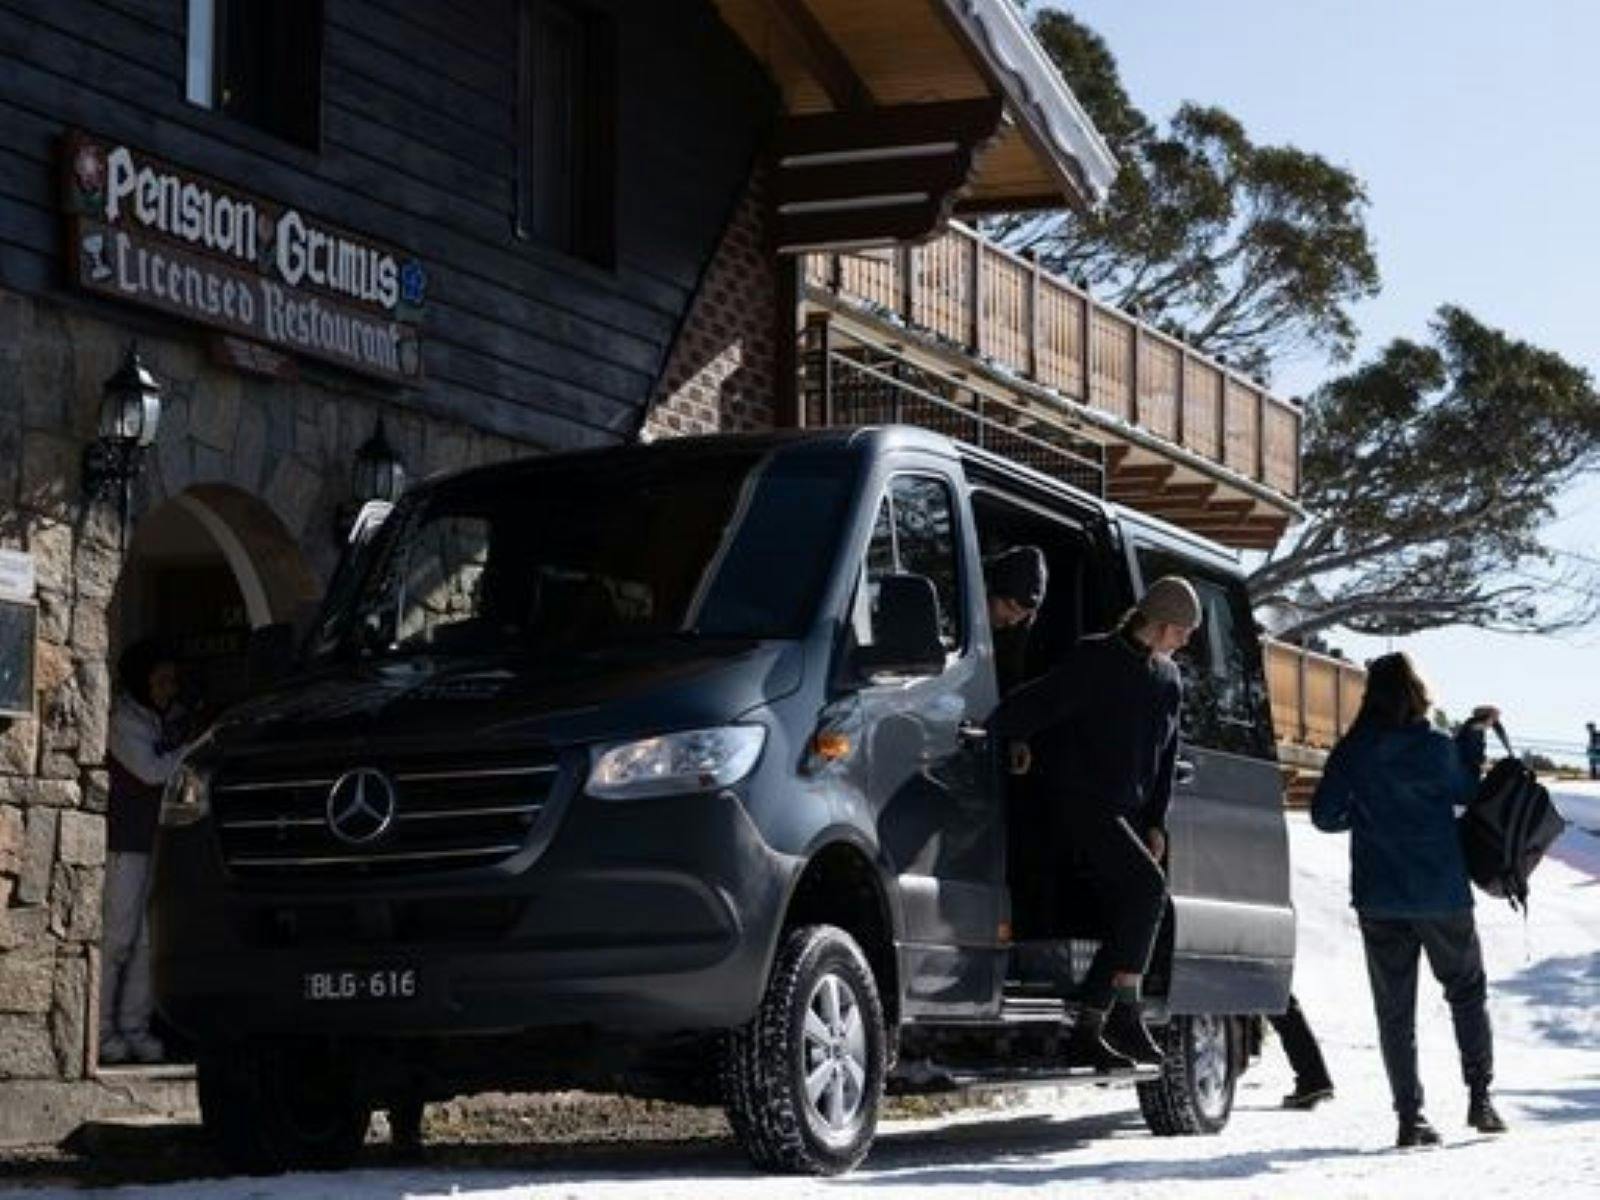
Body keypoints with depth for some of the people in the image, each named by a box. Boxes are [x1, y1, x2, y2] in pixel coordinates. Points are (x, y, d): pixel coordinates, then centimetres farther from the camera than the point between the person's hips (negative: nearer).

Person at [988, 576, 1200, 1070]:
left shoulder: (1168, 679, 16)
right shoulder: (1096, 660, -8)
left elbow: (1164, 757, 20)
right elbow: (1032, 706, -13)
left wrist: (1155, 824, 14)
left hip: (1125, 810, 8)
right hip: (1080, 800, -8)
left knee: (1128, 912, 0)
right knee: (1147, 886, -22)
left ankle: (1087, 1030, 5)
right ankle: (1125, 1011, -21)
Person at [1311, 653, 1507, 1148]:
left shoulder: (1351, 753, -3)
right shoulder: (1435, 748, -10)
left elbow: (1324, 816, 2)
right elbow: (1466, 793, 5)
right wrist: (1472, 736, 10)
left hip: (1379, 899, 2)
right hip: (1441, 896, -2)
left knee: (1394, 1010, 6)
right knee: (1467, 992, 17)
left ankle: (1410, 1117, 1)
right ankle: (1480, 1098, 10)